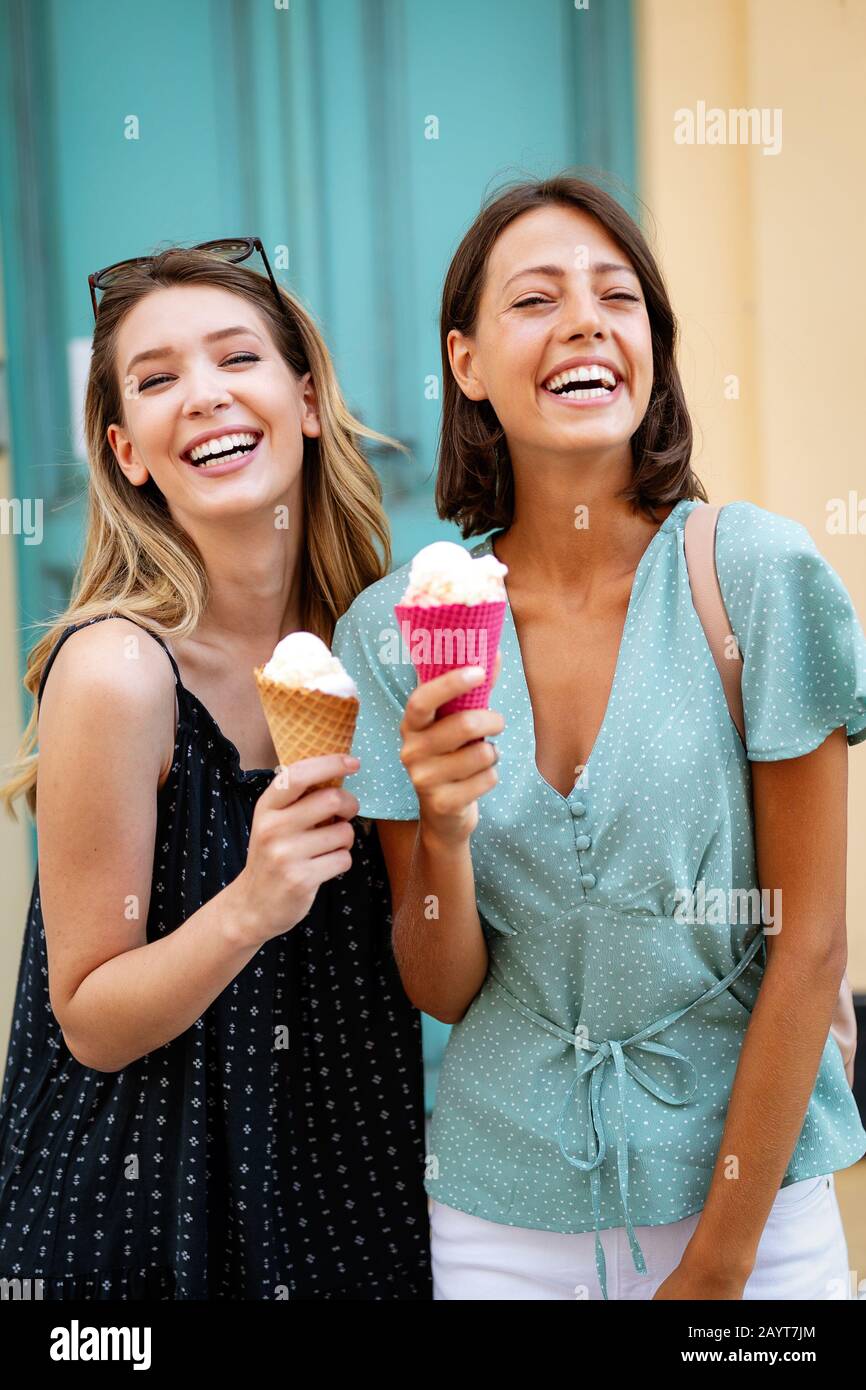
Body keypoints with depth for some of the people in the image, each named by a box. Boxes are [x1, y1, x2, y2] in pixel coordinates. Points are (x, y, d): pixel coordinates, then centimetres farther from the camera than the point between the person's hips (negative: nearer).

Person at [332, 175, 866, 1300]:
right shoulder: (394, 632, -7)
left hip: (751, 1183, -1)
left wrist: (720, 1258, -9)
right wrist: (442, 833, -22)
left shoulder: (759, 574, -13)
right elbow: (444, 993, -3)